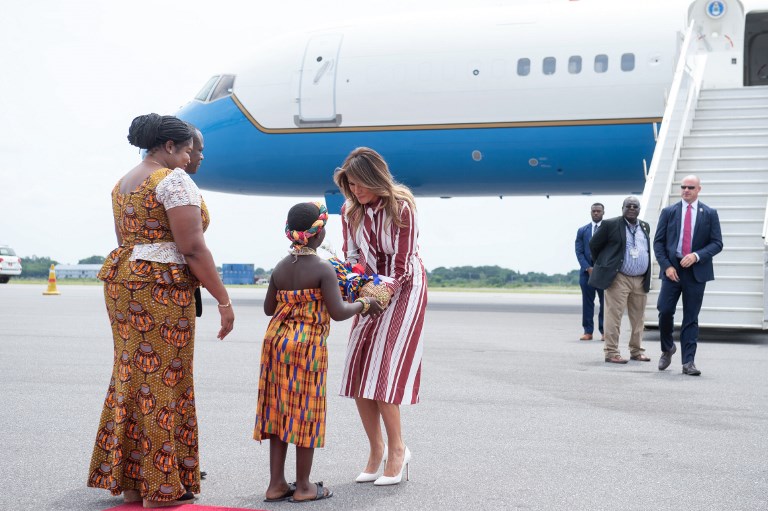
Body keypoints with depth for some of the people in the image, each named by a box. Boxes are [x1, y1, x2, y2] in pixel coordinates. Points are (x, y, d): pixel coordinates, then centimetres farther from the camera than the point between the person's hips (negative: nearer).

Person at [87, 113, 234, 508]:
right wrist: (223, 299, -13)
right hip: (161, 288, -9)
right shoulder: (174, 179, -10)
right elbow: (192, 248, -16)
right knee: (162, 382, -3)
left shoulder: (123, 182, 17)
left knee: (131, 378, 12)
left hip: (121, 282, 9)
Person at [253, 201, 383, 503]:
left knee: (279, 411, 11)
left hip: (277, 342, 6)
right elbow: (338, 312, -20)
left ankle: (276, 483, 15)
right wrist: (364, 304, -3)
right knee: (305, 413, 3)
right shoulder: (323, 269, -13)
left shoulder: (280, 268, 7)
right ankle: (303, 487, 12)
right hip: (308, 347, -6)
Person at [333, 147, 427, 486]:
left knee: (381, 373, -13)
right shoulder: (350, 211, -1)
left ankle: (397, 449, 0)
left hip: (403, 290, -6)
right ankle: (376, 449, 12)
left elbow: (401, 266, -18)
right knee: (358, 374, -1)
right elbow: (351, 257, 4)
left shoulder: (401, 208, -18)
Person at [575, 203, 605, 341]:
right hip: (587, 271, 1)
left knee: (605, 303, -1)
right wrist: (588, 268, -8)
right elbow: (579, 252, 5)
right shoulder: (582, 231, 12)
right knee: (587, 303, 2)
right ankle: (588, 331, 5)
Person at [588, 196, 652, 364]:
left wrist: (648, 277, 18)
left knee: (638, 318, 10)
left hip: (641, 280, 5)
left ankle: (637, 351, 20)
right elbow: (594, 245, 4)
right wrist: (603, 265, 11)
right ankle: (611, 352, -3)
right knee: (614, 316, -7)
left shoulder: (645, 227, 13)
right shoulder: (610, 224, -4)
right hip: (619, 279, -5)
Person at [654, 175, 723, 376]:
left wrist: (696, 256, -14)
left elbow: (717, 243, 2)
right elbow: (658, 241, 6)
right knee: (665, 311, -6)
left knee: (691, 318, 1)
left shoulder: (710, 214, 6)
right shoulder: (668, 212, 8)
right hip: (672, 269, 0)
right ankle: (667, 349, 19)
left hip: (696, 271, 0)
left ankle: (688, 362, 4)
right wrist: (666, 266, -7)